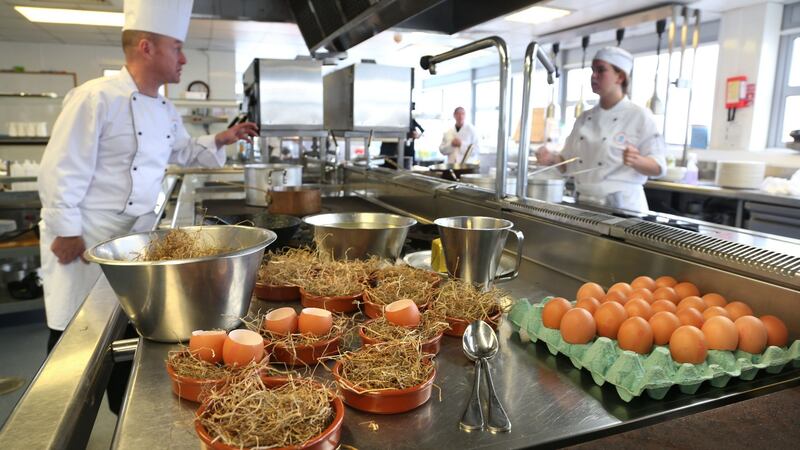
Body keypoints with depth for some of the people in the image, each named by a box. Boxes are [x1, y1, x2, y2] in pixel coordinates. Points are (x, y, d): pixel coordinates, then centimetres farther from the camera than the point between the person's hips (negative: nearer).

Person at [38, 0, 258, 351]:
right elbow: (61, 171, -17)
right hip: (87, 236, -7)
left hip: (136, 235, 7)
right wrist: (66, 233, -14)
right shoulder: (96, 97, -17)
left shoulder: (165, 110, 9)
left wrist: (221, 140, 10)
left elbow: (184, 152, 25)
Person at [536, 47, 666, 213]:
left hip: (622, 207, -4)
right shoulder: (585, 118, 9)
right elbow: (570, 164, 14)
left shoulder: (639, 116, -5)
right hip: (584, 204, 5)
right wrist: (552, 158, -6)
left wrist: (635, 161, -28)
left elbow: (658, 168, -8)